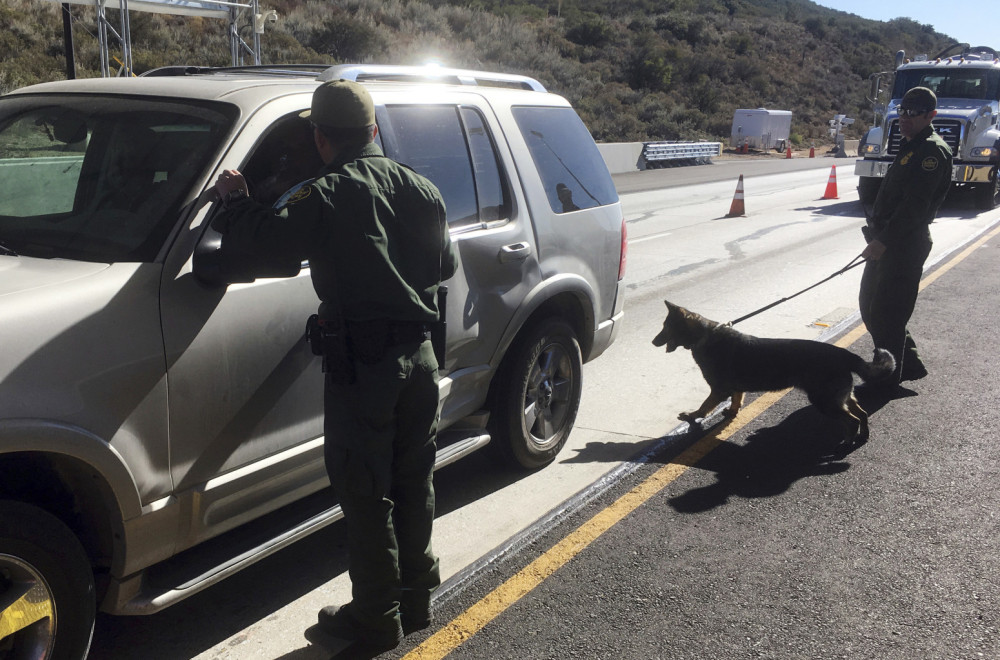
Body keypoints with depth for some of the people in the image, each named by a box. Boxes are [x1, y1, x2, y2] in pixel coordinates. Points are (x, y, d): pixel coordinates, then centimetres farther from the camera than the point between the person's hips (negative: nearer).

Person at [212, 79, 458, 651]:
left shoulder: (328, 196, -11)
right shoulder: (421, 189, 9)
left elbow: (266, 238, -18)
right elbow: (446, 266, 16)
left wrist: (234, 199, 2)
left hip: (363, 363, -6)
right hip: (421, 356, 7)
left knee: (367, 495, 5)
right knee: (413, 483, 17)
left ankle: (376, 618, 16)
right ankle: (417, 599, 30)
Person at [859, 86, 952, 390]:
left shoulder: (932, 151, -14)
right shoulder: (910, 147, 18)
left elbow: (915, 204, -24)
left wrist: (883, 240, -27)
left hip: (905, 245, -10)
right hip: (887, 242, 10)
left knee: (885, 314, -6)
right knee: (870, 305, 16)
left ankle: (887, 377, 7)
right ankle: (909, 364, 27)